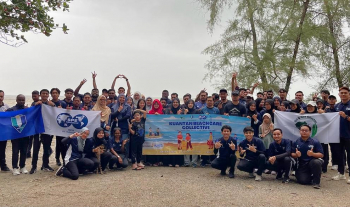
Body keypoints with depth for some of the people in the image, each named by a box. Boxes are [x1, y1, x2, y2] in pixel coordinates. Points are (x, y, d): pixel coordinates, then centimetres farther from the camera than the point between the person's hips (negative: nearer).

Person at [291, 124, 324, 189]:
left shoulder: (315, 142, -5)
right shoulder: (296, 142, 2)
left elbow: (321, 155, -7)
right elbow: (292, 154, 4)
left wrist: (313, 154, -27)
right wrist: (296, 155, -20)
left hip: (312, 162, -1)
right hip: (302, 165, 1)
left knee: (317, 162, -38)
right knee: (303, 181, -19)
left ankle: (316, 181, -14)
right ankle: (310, 176, 21)